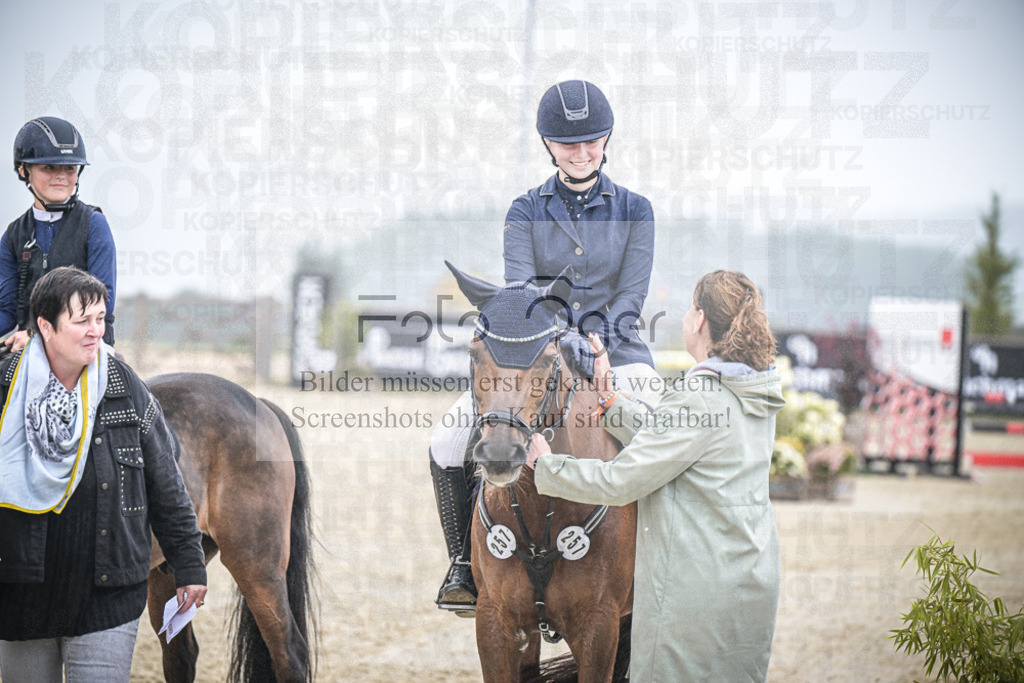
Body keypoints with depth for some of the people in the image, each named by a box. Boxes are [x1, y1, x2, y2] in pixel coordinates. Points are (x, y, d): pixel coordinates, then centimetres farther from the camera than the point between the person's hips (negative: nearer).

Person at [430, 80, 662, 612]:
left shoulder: (633, 210, 6)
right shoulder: (525, 212, 6)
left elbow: (630, 298, -1)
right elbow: (520, 290, -8)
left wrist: (590, 344, -17)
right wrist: (563, 340, -26)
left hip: (616, 349, -1)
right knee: (448, 440, -16)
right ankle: (464, 560, 0)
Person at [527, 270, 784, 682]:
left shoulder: (698, 398, -20)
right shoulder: (756, 397, 7)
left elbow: (619, 483, -18)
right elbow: (665, 443, 17)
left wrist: (545, 465, -4)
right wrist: (609, 398, 20)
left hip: (695, 594, -9)